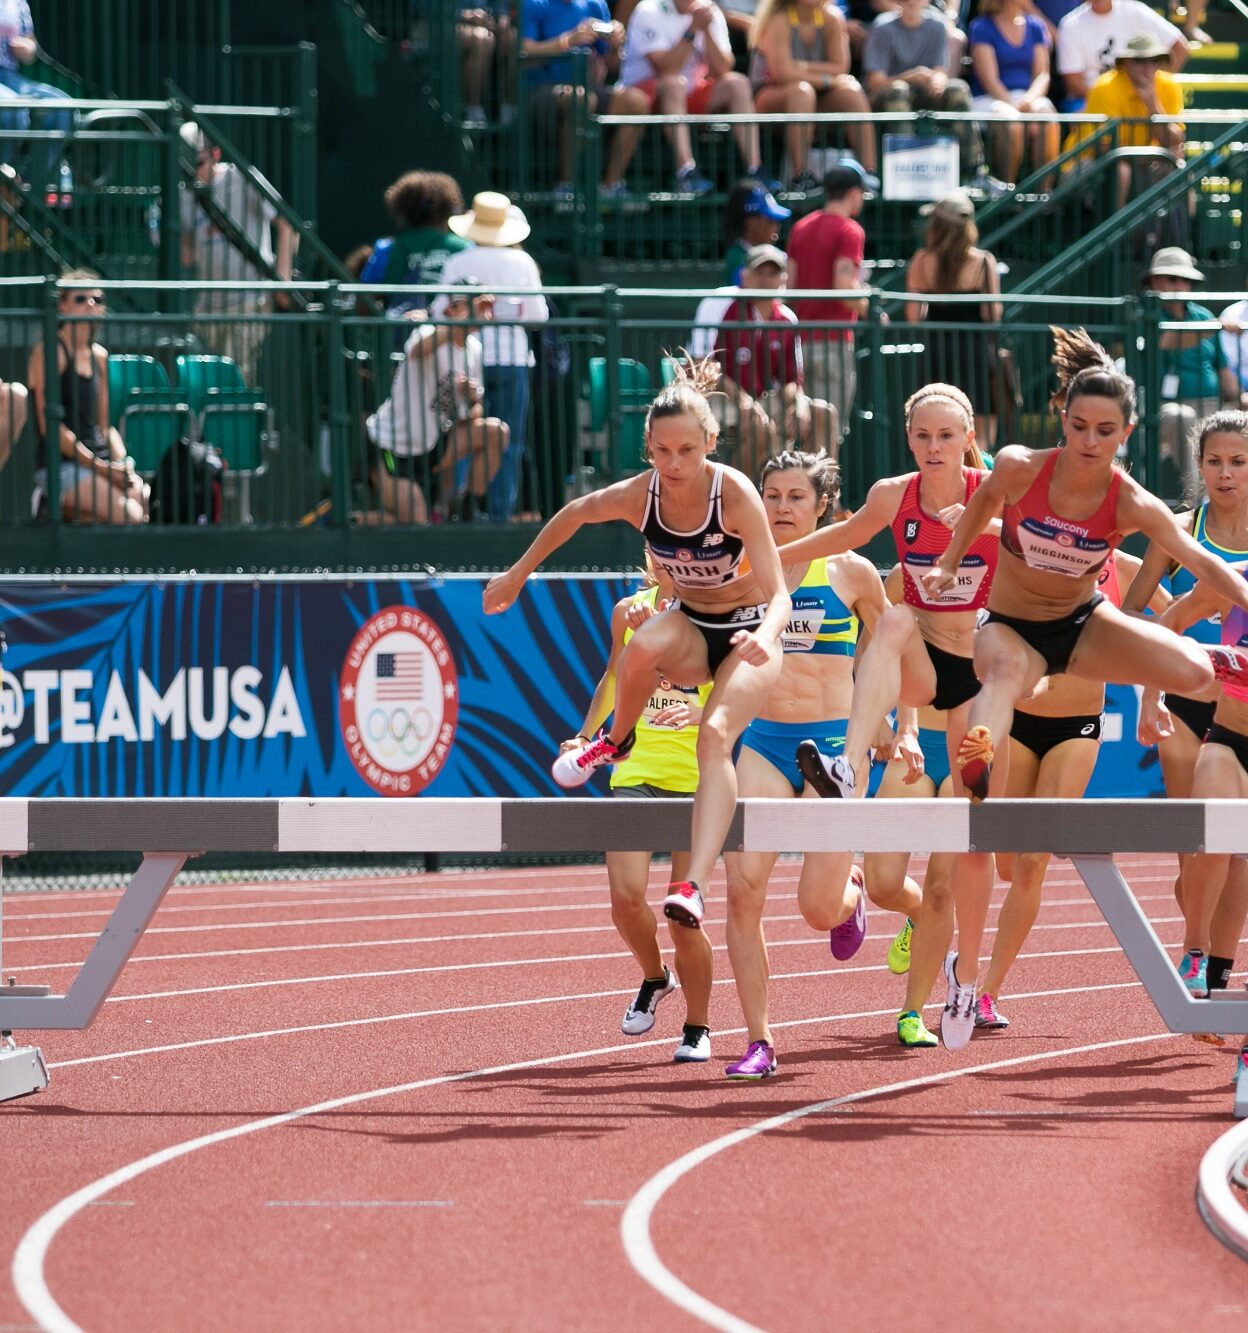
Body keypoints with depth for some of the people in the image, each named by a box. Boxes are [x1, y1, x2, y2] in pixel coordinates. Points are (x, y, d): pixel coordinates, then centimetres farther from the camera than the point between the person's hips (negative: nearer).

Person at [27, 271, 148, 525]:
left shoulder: (98, 356, 16)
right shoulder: (50, 352, -5)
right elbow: (48, 424, -12)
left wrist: (123, 463, 1)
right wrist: (100, 466, -14)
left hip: (100, 461, 7)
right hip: (60, 466, -7)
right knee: (130, 516, -26)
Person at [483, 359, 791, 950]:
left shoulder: (735, 494, -26)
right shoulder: (638, 496, -16)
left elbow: (778, 594, -30)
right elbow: (573, 514, 6)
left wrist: (766, 634, -52)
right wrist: (517, 575, 14)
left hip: (748, 630, -3)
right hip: (690, 626, 3)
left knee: (716, 735, -31)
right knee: (644, 646, -35)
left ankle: (693, 885, -43)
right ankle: (616, 740, -3)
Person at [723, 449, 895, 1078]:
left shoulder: (852, 572, 1)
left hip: (833, 742, -2)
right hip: (763, 743, 2)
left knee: (820, 909, -7)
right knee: (743, 887, -16)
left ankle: (851, 890, 32)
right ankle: (758, 1042, -7)